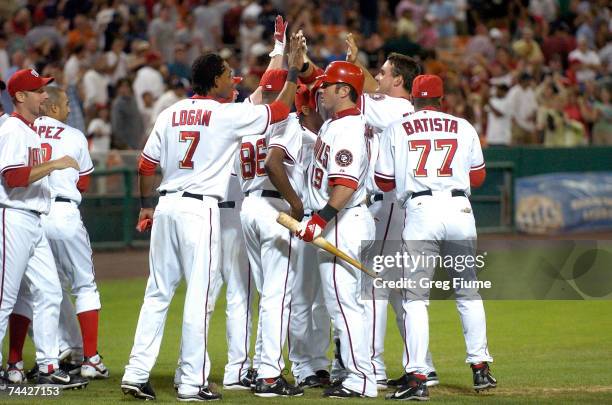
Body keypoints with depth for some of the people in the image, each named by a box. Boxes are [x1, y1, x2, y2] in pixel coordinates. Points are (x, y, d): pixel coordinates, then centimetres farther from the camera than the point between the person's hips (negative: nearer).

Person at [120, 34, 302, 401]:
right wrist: (294, 71, 11)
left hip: (166, 206, 6)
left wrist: (147, 205, 23)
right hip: (200, 209, -6)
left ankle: (137, 374, 8)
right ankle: (192, 382, -2)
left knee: (158, 292, 11)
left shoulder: (171, 114, 11)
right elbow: (280, 109, 0)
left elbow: (147, 165, 12)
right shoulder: (228, 114, -5)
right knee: (199, 295, -3)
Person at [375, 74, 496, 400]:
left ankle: (417, 377, -10)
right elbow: (478, 176, 17)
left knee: (415, 296, -2)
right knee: (468, 291, 14)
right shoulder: (463, 127, 12)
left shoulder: (396, 130, 8)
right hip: (459, 209, 2)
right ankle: (480, 369, 16)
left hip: (420, 210, -2)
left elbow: (384, 181, 10)